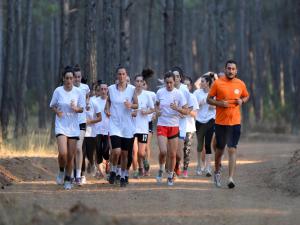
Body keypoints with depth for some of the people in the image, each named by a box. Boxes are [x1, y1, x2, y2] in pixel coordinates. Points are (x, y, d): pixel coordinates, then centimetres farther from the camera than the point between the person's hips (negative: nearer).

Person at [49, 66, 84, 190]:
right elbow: (52, 106, 9)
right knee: (63, 153, -19)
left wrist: (76, 108, -16)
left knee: (70, 156, 3)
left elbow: (82, 109, 6)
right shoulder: (58, 91, -3)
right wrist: (57, 111, -11)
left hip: (73, 127, 2)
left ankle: (68, 180, 19)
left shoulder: (78, 92, 0)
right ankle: (61, 171, 10)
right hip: (61, 125, -2)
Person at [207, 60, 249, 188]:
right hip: (220, 122, -1)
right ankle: (217, 172, 36)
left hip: (235, 122, 1)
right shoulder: (218, 83, -3)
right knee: (220, 149, 10)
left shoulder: (241, 84, 4)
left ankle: (231, 178, -12)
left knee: (232, 150, -8)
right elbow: (209, 99, 2)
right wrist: (220, 103, -16)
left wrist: (242, 101, -2)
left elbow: (246, 96, 21)